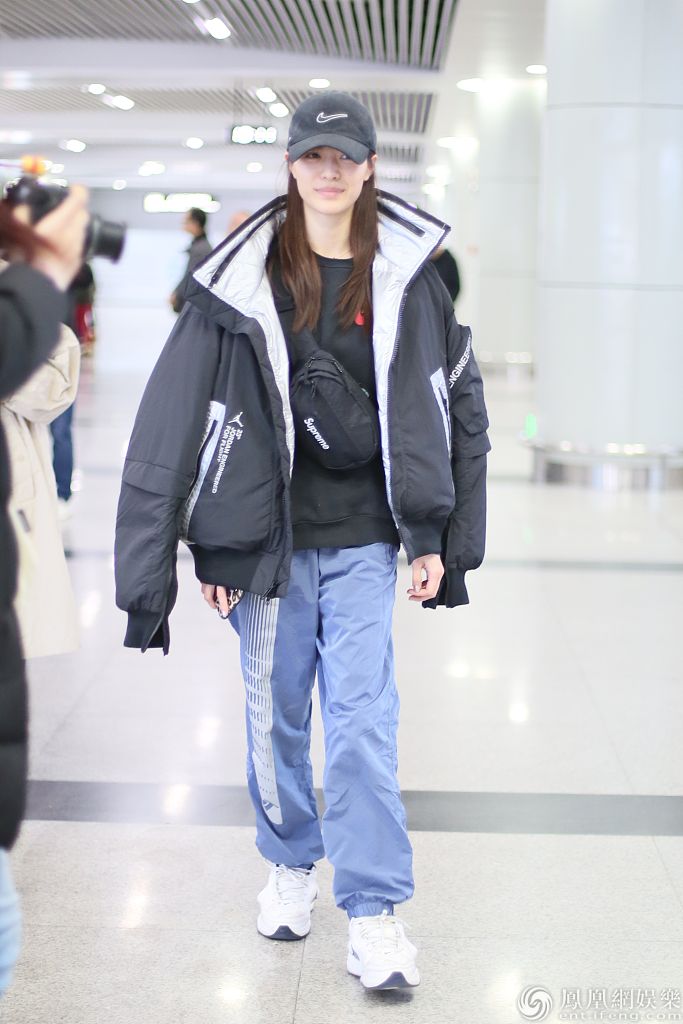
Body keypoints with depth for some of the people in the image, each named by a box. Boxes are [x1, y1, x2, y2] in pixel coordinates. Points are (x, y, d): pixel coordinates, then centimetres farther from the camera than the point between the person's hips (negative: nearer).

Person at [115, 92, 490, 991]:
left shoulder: (405, 277, 1)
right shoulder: (245, 278, -3)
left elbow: (460, 411, 7)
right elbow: (177, 417, -4)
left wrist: (439, 541, 4)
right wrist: (202, 550, -6)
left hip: (364, 542, 0)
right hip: (269, 537, 0)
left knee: (364, 723, -3)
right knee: (275, 713, 12)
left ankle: (374, 915, 8)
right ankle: (292, 864, 35)